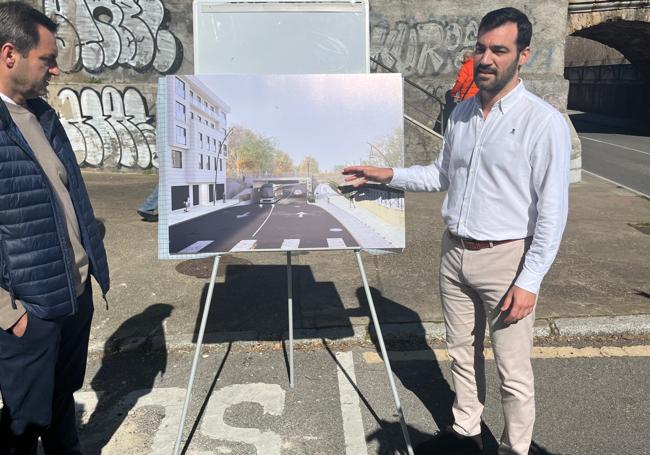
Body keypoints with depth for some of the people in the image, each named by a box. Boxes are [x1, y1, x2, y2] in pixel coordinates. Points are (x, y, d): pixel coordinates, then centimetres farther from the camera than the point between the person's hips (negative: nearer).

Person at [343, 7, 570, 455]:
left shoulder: (543, 122, -14)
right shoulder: (461, 113, 6)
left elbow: (553, 210, -14)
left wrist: (529, 281, -16)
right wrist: (390, 174, 5)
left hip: (505, 257, -6)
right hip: (455, 251, 6)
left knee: (513, 370, 6)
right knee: (463, 352, 19)